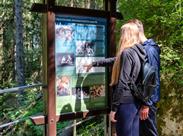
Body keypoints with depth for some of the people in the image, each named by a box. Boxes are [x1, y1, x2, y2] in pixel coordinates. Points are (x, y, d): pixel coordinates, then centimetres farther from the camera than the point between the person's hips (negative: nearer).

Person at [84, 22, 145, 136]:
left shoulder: (127, 52, -17)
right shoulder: (137, 52, 11)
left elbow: (122, 83, -21)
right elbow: (114, 61, 25)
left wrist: (114, 108, -17)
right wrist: (94, 64, 36)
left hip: (126, 102, -9)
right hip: (136, 102, 9)